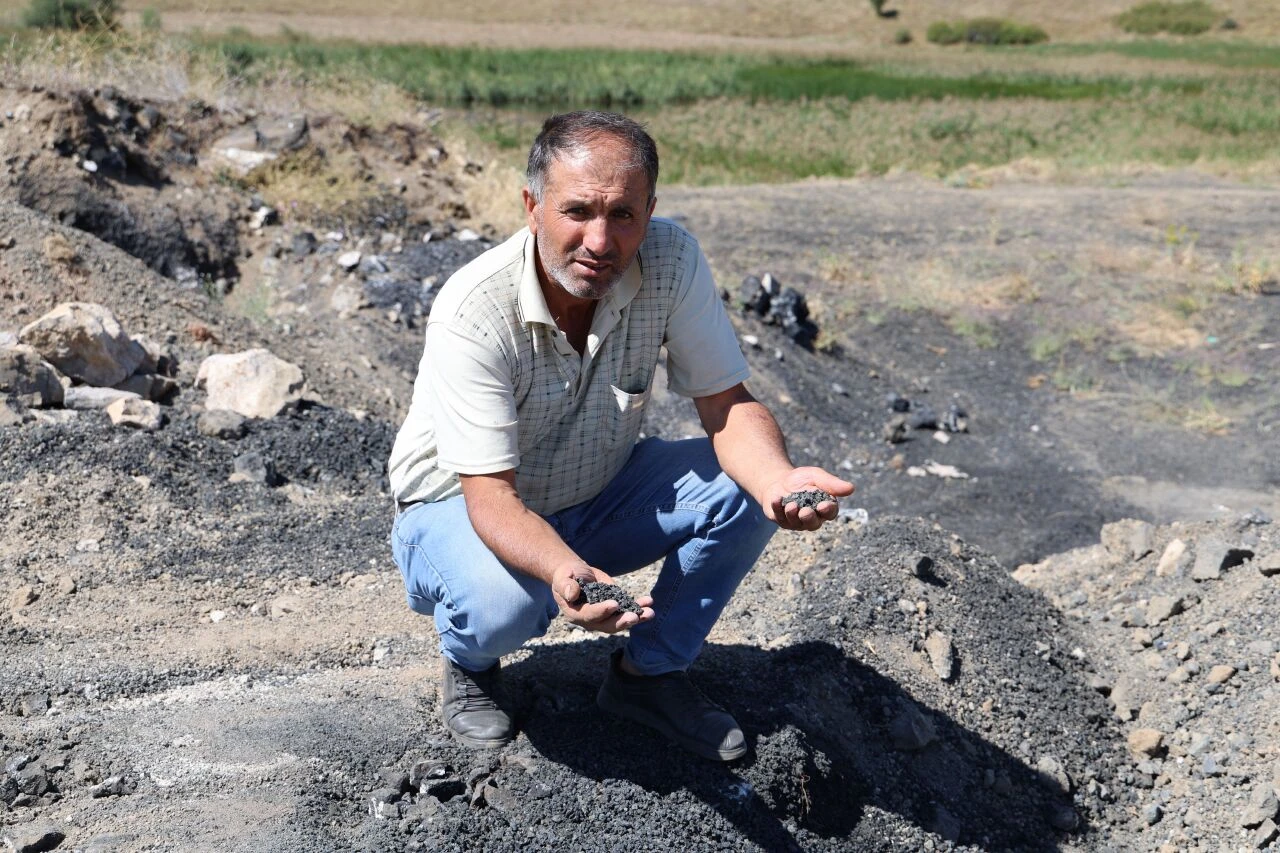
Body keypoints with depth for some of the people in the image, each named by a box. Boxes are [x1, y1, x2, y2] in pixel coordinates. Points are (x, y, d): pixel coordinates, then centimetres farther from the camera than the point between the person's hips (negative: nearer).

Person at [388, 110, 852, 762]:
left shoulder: (671, 260, -19)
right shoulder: (472, 312, -31)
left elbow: (726, 403, -15)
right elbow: (491, 495, -32)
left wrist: (779, 479, -38)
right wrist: (563, 570, -54)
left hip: (595, 496, 4)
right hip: (460, 505, -4)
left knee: (742, 487, -19)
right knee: (506, 600, -37)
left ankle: (648, 672, 3)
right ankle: (469, 663, 3)